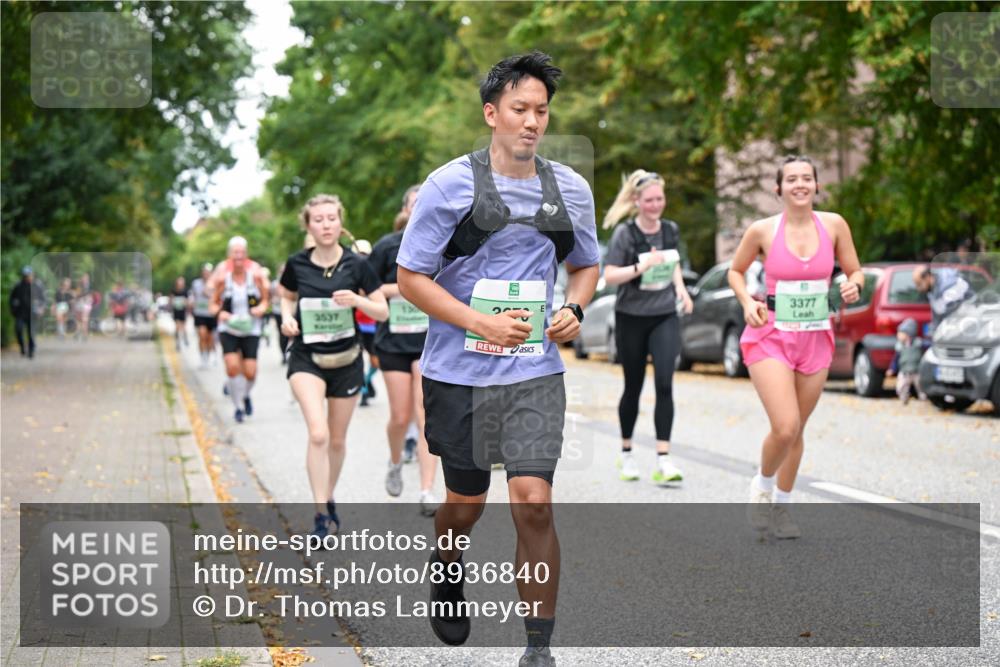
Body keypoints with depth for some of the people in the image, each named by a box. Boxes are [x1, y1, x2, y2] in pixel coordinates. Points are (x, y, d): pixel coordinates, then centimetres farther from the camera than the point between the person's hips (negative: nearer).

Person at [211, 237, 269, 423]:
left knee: (250, 372, -5)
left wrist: (261, 308, -13)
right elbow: (214, 304, 4)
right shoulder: (222, 279, -7)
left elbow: (265, 299, 8)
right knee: (232, 367, -17)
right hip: (228, 330, -1)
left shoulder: (255, 276, -5)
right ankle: (238, 407, 2)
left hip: (251, 330, 1)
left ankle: (246, 396, 31)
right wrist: (220, 313, -16)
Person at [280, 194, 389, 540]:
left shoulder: (356, 265, -8)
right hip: (306, 358, -1)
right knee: (318, 434, -20)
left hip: (346, 360, 1)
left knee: (337, 440, 13)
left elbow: (383, 311, -3)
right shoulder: (297, 264, -5)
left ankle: (329, 498, 38)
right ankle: (321, 515, -14)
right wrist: (288, 317, -6)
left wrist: (357, 300, -22)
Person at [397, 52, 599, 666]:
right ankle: (446, 579, 47)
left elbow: (586, 264, 21)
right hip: (461, 373, -1)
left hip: (537, 373, 1)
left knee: (533, 503, -12)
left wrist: (574, 308, -1)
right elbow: (411, 277, -5)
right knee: (466, 505, 13)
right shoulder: (450, 184, -6)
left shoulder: (571, 190, 5)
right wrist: (481, 323, -17)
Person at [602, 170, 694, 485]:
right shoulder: (625, 233, -8)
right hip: (631, 318, -2)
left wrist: (681, 289, 5)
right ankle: (626, 453, 28)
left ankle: (663, 459, -13)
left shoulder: (671, 230, 5)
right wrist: (641, 267, -29)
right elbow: (609, 275, -15)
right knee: (633, 387, 8)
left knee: (664, 384, -12)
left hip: (665, 316, 2)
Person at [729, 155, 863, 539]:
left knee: (795, 430, 11)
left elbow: (855, 270, 9)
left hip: (816, 339, 3)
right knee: (785, 428, -17)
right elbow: (735, 271, 9)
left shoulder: (834, 225, -2)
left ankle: (781, 505, 32)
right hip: (771, 337, -3)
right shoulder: (762, 231, -7)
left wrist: (853, 285, -14)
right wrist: (747, 302, -9)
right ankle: (762, 485, 14)